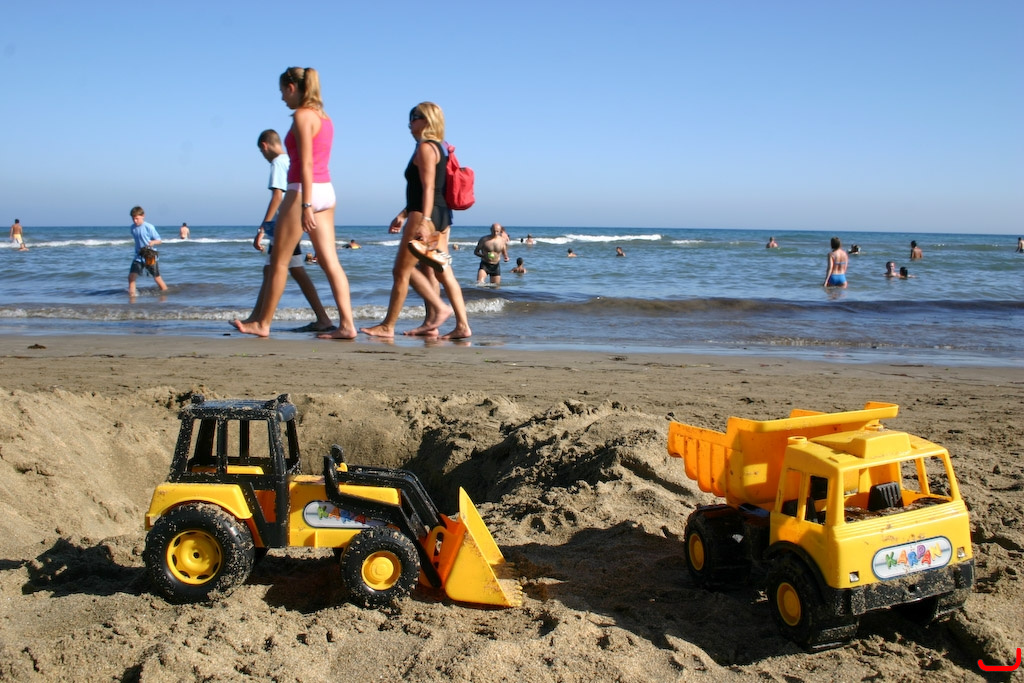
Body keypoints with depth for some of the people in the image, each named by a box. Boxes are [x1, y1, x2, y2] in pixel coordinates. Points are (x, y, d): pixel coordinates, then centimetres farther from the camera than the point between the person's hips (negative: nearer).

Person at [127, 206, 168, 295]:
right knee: (131, 276, -7)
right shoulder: (133, 227, 4)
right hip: (138, 257, 5)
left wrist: (153, 242, -30)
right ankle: (131, 295, 1)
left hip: (150, 257, -4)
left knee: (157, 278, 4)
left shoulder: (149, 227, -12)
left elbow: (159, 240, -10)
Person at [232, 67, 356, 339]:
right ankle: (346, 324, -3)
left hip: (303, 191, -8)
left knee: (279, 261, 3)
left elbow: (306, 164, -17)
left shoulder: (302, 115, -10)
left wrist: (305, 205, -21)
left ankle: (262, 324, 14)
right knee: (329, 260, 3)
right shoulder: (324, 117, 15)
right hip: (326, 191, 8)